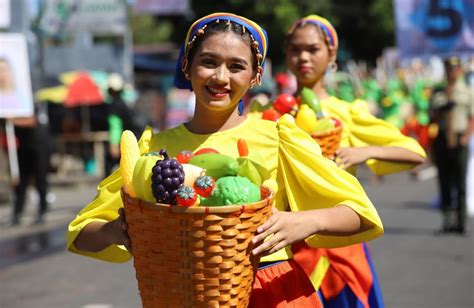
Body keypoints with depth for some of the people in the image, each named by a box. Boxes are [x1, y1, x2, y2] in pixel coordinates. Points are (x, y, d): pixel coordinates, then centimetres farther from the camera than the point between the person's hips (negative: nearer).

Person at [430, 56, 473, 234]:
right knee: (444, 181, 5)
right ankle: (447, 220, 12)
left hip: (459, 141, -2)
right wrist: (443, 108, -10)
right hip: (442, 138, 2)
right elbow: (433, 118, 9)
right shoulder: (438, 93, 11)